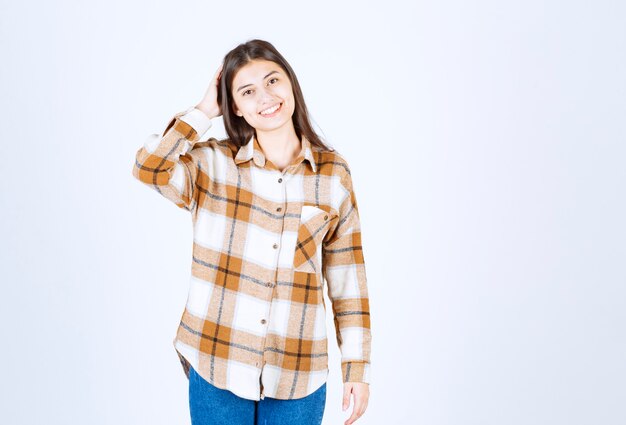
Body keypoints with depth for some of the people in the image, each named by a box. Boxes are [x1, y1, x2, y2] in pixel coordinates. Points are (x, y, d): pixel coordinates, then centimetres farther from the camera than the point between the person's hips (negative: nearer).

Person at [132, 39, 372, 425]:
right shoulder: (212, 164, -1)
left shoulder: (334, 173, 0)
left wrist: (358, 365, 3)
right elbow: (148, 168, -22)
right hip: (217, 368, 0)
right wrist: (203, 112, -9)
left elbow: (347, 279, 3)